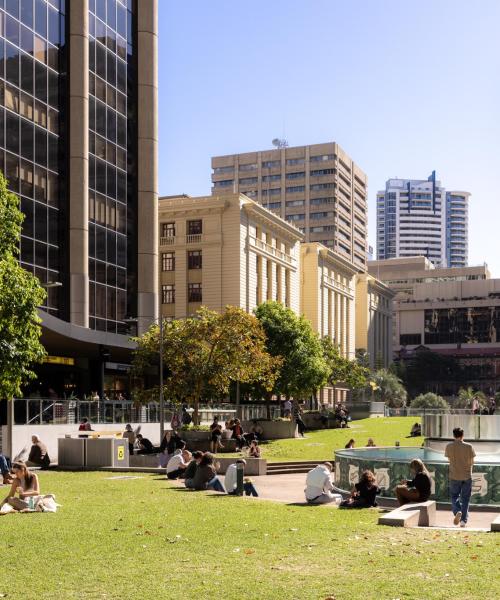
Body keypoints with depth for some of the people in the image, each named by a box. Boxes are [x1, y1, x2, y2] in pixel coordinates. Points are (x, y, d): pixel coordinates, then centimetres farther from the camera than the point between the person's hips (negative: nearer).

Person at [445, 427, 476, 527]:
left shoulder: (449, 447, -5)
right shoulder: (468, 447, -9)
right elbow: (471, 462, -3)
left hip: (454, 476, 0)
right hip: (467, 476, 0)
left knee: (454, 496, 14)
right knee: (465, 498, 9)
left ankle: (457, 511, -13)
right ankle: (463, 520, 6)